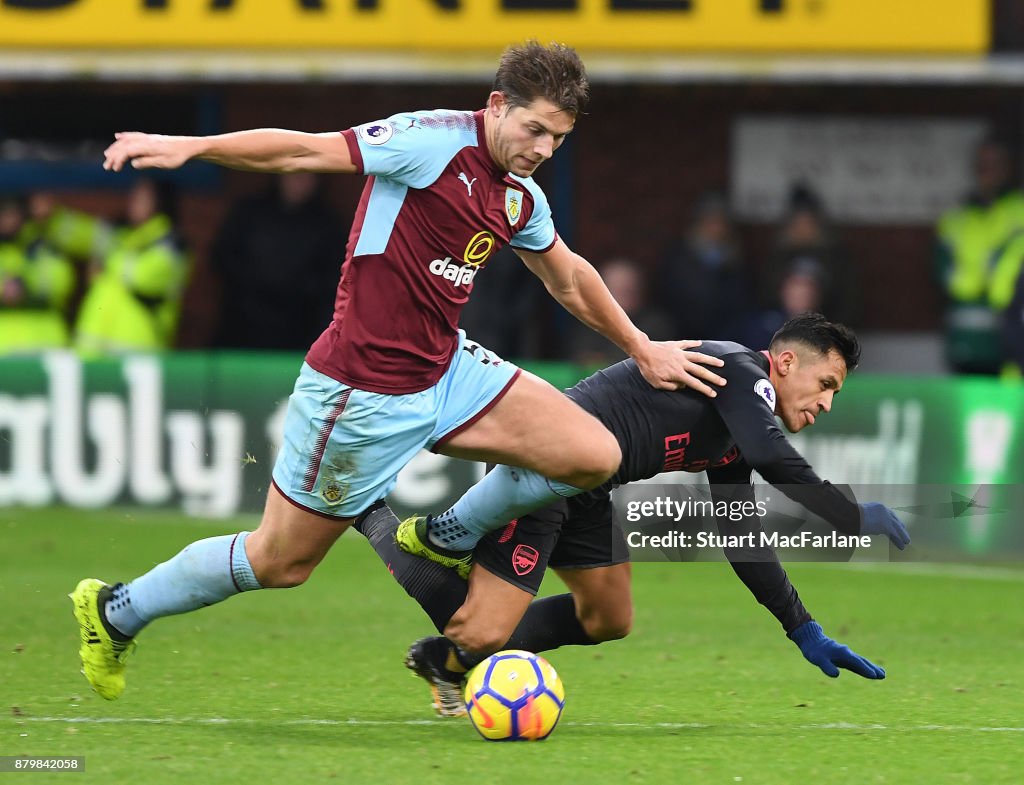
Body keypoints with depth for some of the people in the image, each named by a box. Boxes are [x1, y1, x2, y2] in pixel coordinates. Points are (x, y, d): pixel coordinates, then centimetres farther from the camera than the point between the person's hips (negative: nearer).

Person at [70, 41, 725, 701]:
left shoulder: (521, 198, 7)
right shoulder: (437, 141, -17)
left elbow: (569, 280, 26)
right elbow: (306, 151, -19)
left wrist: (642, 349, 34)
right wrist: (191, 147, -27)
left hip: (445, 370, 7)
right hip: (362, 391, -7)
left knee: (595, 455, -5)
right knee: (280, 562, 2)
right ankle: (115, 611, 25)